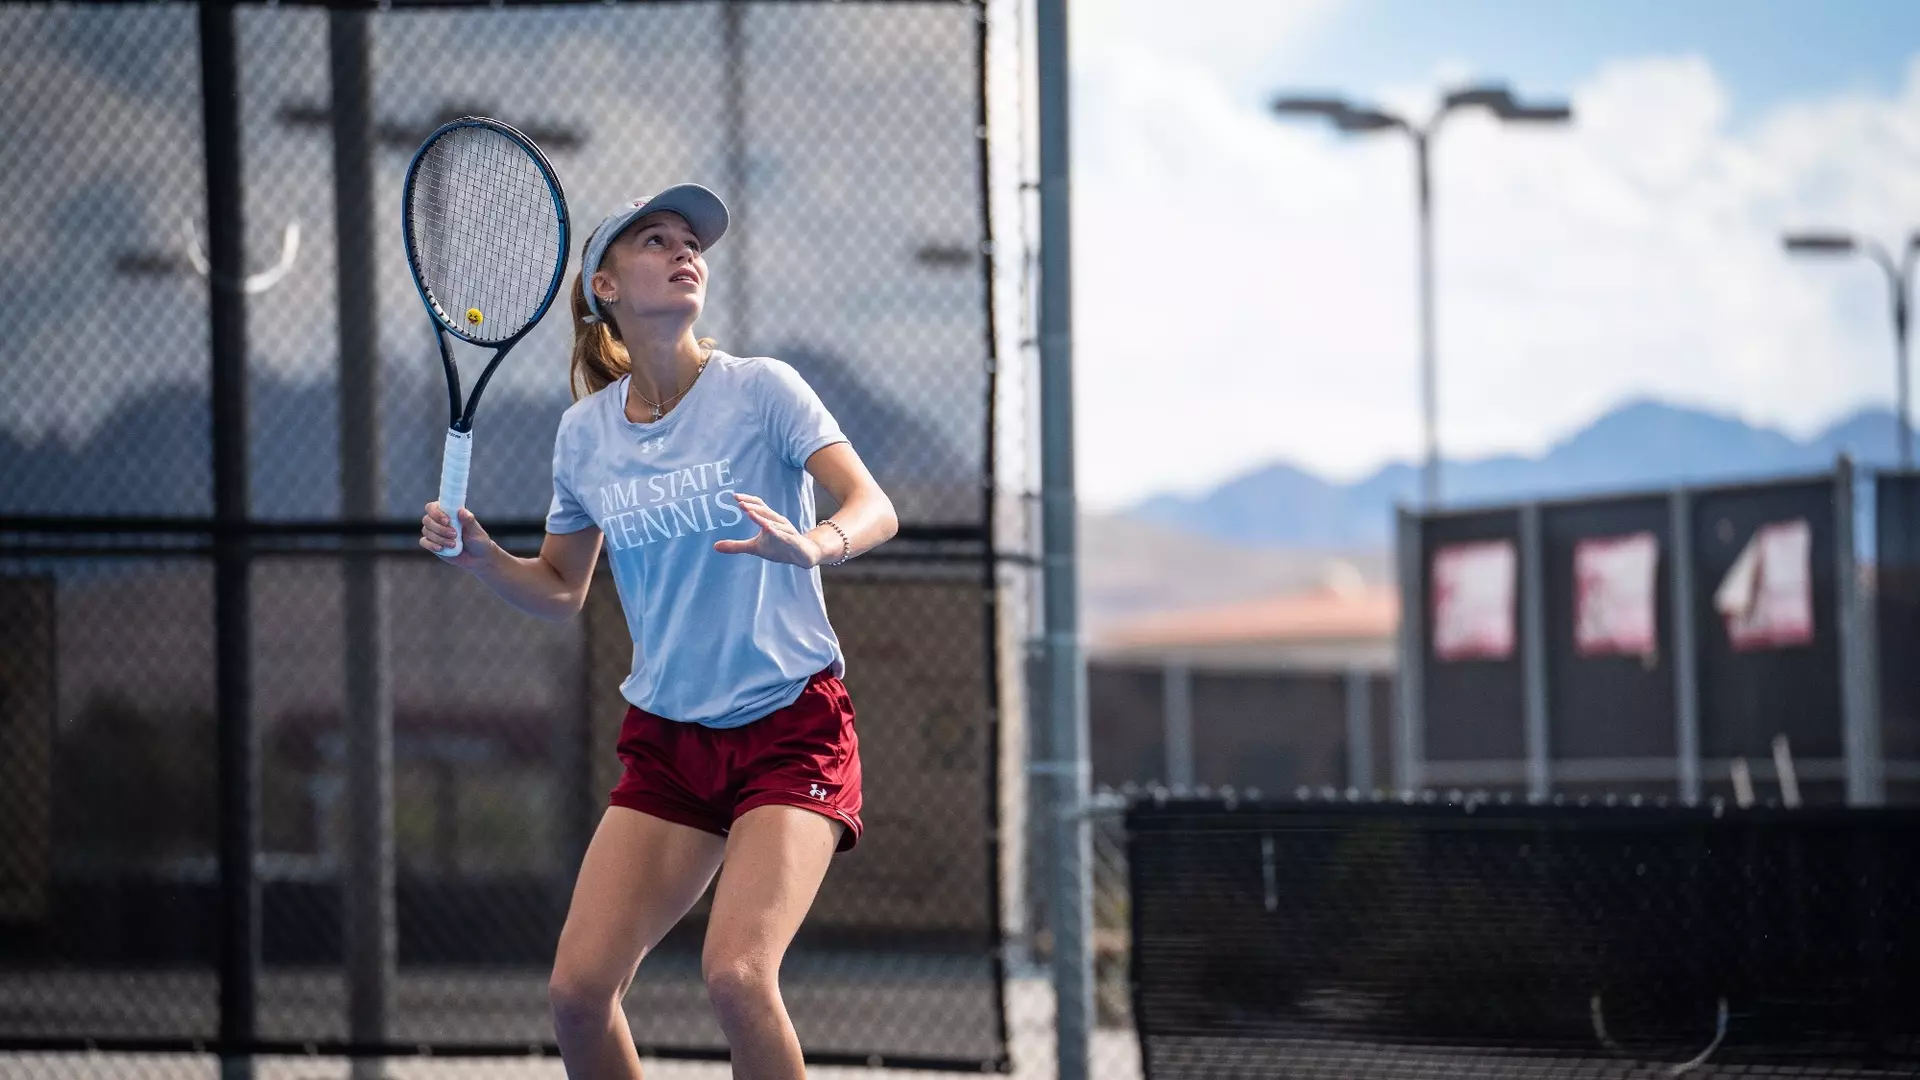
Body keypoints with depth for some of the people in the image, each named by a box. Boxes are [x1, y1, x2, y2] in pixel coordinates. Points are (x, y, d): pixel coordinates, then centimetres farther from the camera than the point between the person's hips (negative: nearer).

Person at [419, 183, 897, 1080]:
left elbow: (875, 511, -17)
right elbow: (560, 589, 16)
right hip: (665, 740, 4)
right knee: (578, 991, -8)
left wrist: (812, 544, -39)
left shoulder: (760, 390, -8)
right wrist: (477, 554, -3)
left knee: (736, 976, -24)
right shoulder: (585, 433, 5)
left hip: (791, 728, -4)